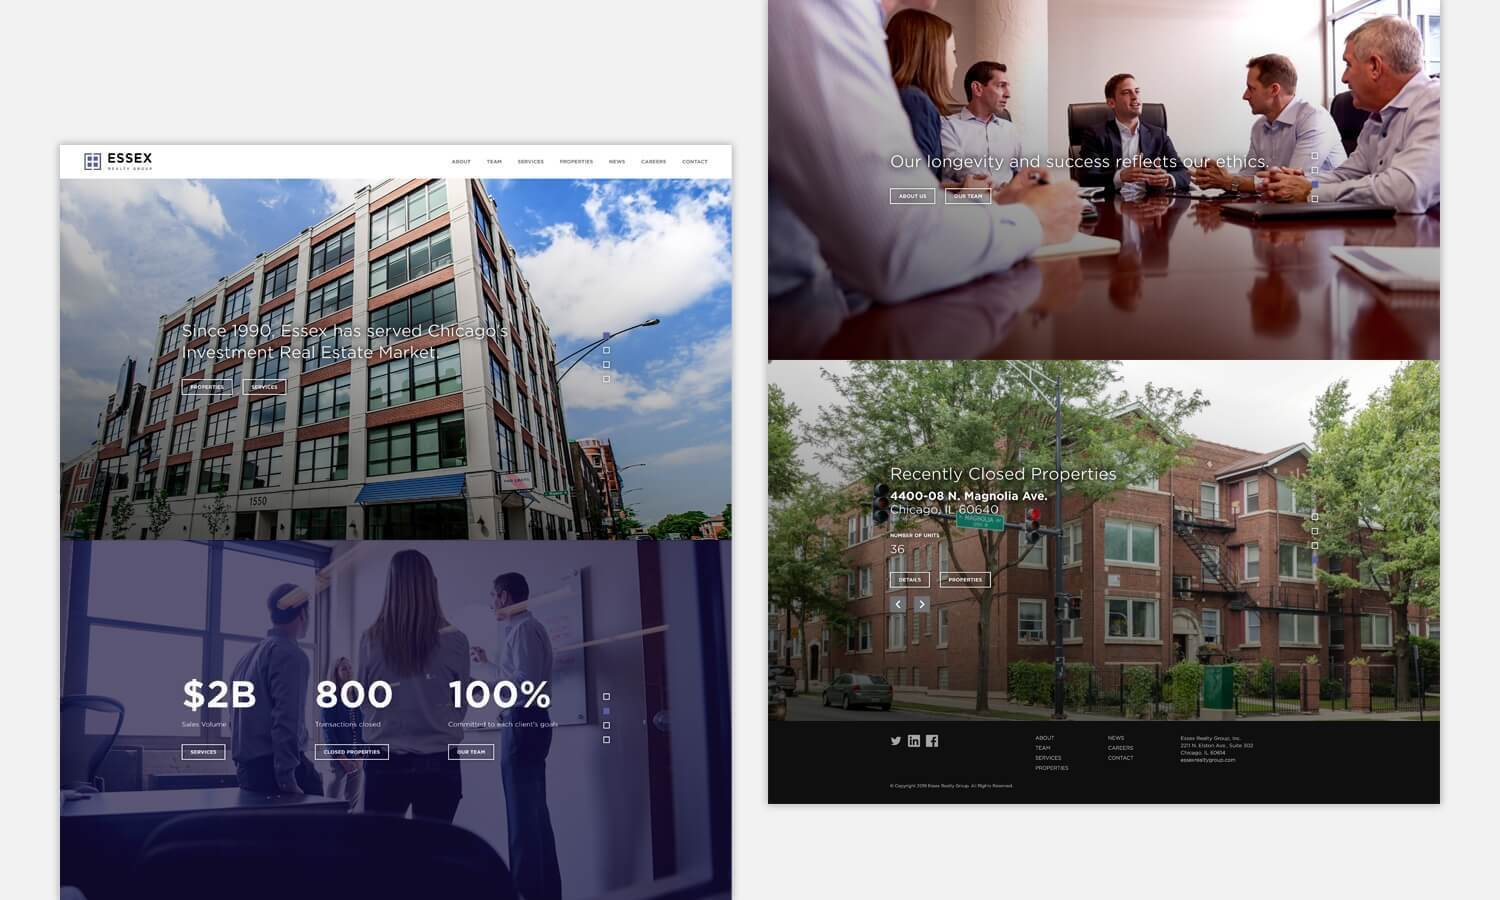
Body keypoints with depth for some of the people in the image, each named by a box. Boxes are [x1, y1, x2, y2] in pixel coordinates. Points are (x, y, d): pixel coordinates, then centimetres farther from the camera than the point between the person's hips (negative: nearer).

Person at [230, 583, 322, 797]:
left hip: (247, 768, 9)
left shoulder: (248, 657, 19)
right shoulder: (291, 655, -9)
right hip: (274, 768, -9)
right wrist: (287, 777, -22)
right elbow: (286, 717, -19)